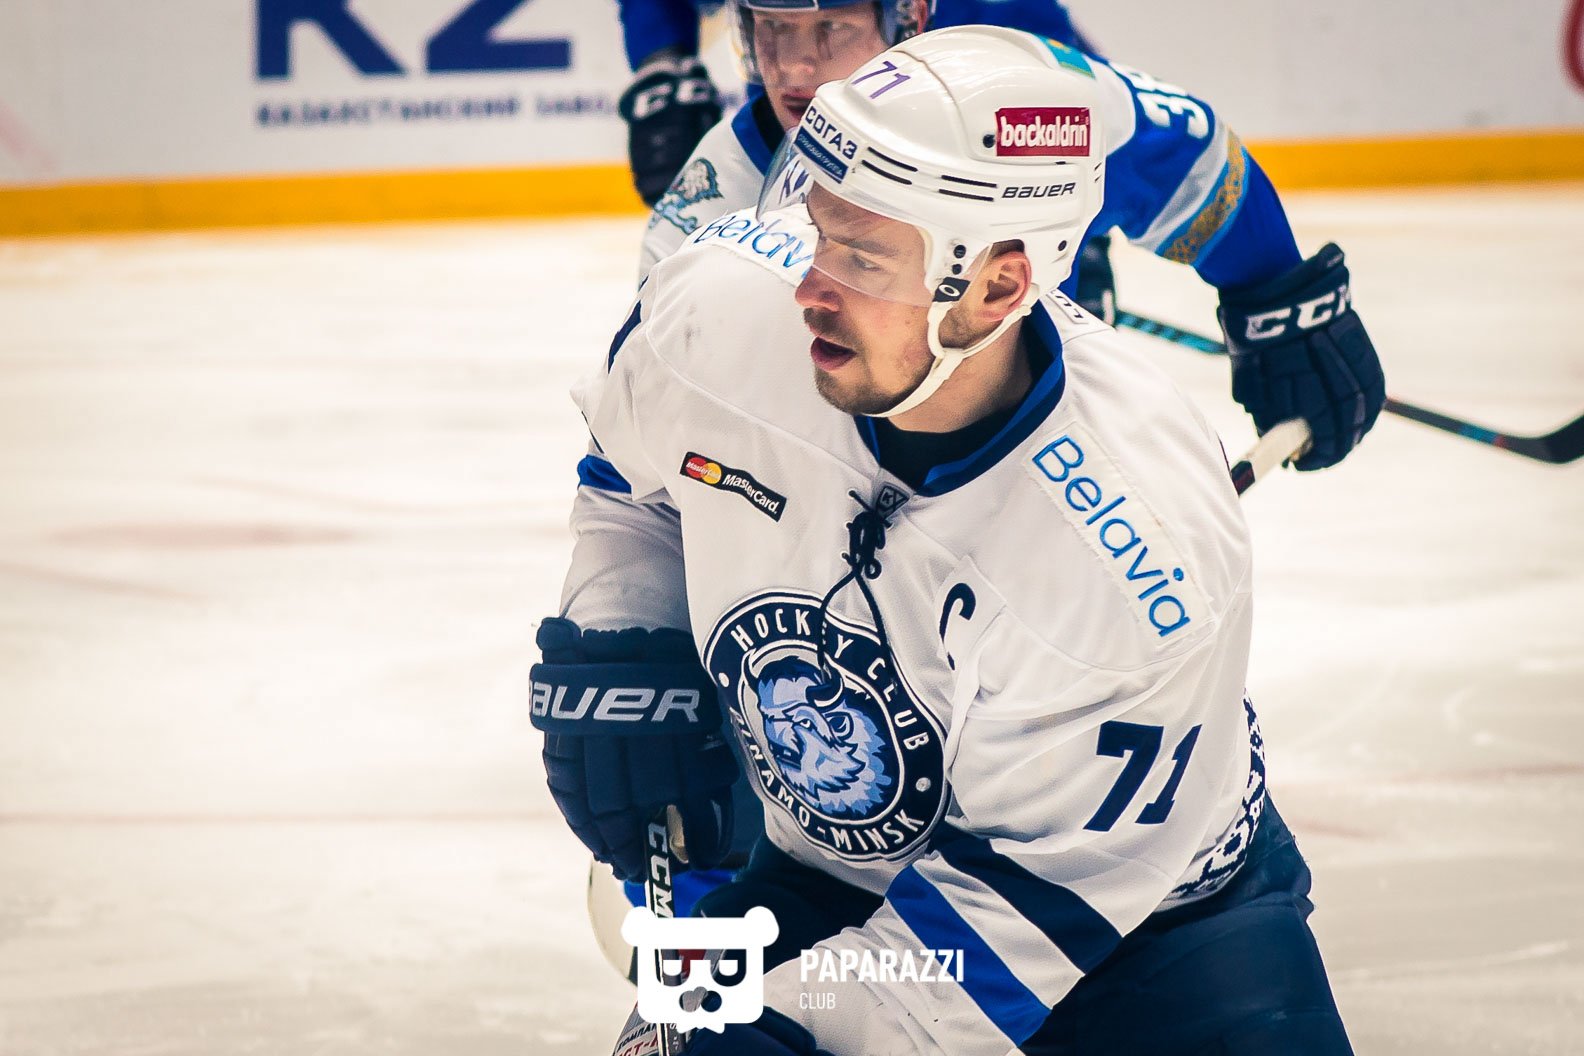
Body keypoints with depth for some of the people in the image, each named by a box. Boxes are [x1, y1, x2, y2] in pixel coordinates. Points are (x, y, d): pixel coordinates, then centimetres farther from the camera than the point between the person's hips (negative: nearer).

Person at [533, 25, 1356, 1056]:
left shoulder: (1145, 569, -35)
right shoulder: (723, 303, -22)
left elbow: (1033, 887, -26)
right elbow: (631, 453, 4)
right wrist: (617, 649, -6)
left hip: (1141, 895, -4)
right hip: (834, 869, 4)